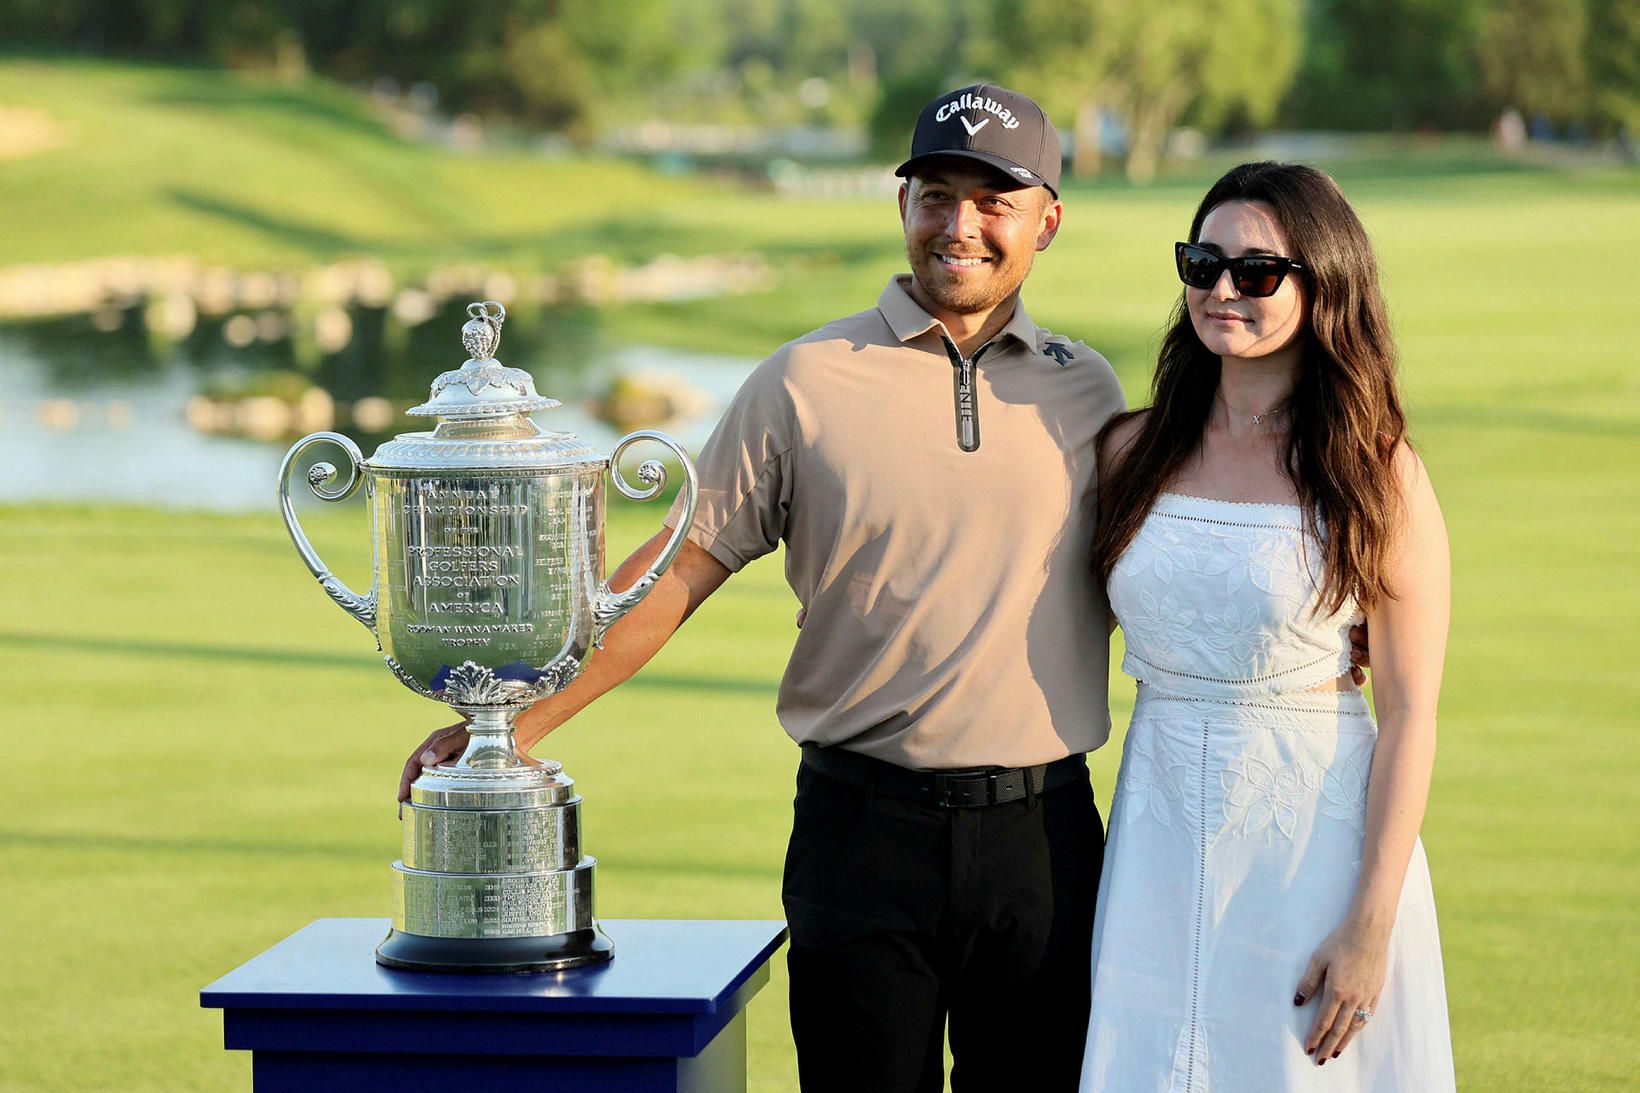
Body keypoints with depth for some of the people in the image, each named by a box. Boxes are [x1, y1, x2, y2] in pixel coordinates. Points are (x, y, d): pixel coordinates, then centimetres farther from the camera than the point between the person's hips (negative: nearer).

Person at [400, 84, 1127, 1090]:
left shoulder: (1087, 392, 7)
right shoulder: (806, 383, 1)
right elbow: (679, 570, 2)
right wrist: (522, 721, -3)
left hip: (1044, 830, 2)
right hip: (865, 824, -2)